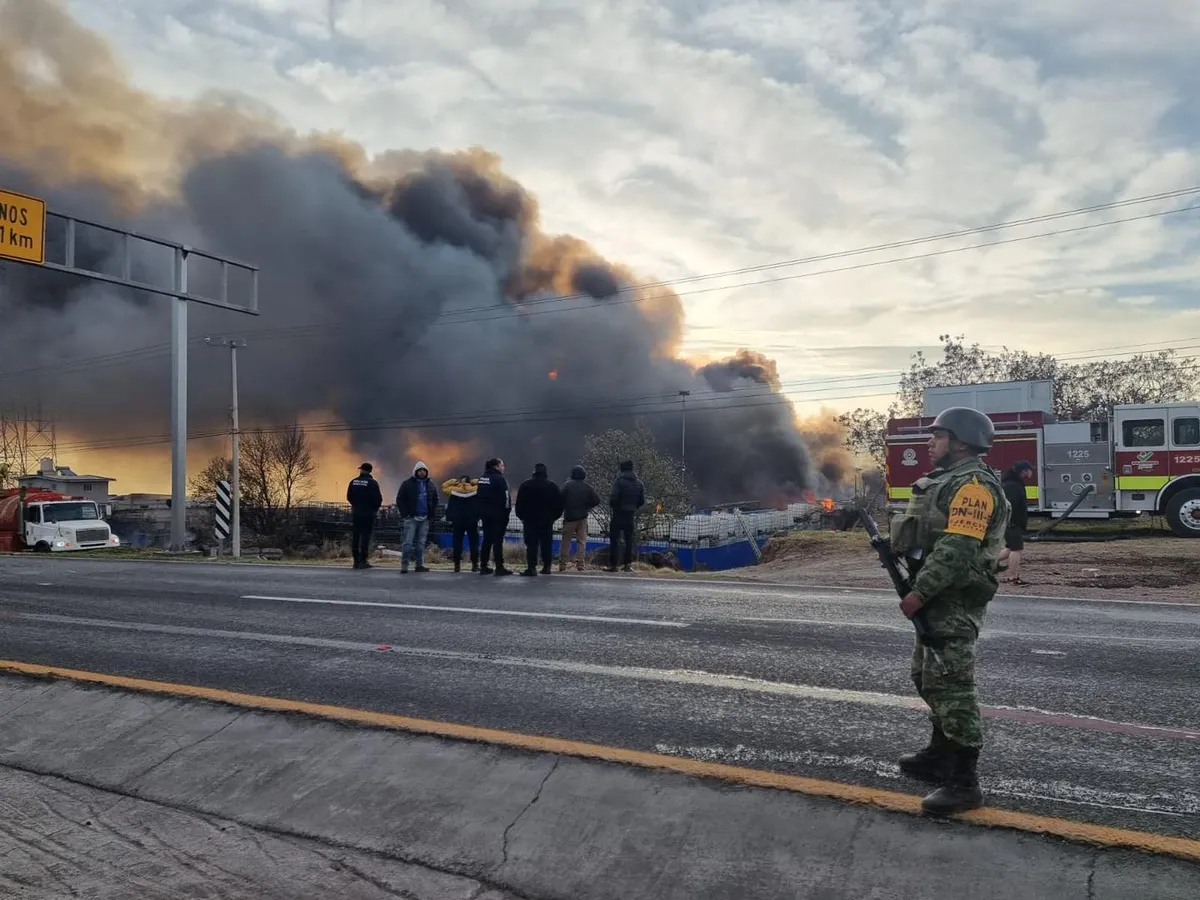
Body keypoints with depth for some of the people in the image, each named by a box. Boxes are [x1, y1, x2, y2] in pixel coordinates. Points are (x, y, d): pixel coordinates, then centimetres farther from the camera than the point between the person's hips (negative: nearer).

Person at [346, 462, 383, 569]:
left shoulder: (353, 482, 4)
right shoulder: (372, 483, -10)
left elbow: (349, 497, 9)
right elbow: (378, 499, -13)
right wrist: (375, 508, 5)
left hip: (355, 512, 4)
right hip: (368, 513, -4)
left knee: (355, 537, 9)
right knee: (365, 536, -2)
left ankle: (356, 561, 12)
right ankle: (363, 561, -5)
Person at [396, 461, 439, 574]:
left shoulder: (431, 485, 11)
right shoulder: (407, 484, -2)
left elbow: (435, 500, 18)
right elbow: (400, 500, -1)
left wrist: (432, 514, 7)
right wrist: (405, 514, -8)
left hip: (425, 518, 4)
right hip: (411, 518, -4)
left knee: (421, 542, 8)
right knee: (408, 542, -8)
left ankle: (419, 564, 13)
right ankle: (404, 564, -6)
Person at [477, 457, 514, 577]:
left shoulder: (482, 478, 11)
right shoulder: (499, 478, -13)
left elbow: (478, 495, 14)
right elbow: (505, 496, -15)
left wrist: (481, 509, 16)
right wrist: (507, 509, -4)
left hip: (485, 513, 7)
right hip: (498, 514, -7)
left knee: (487, 540, 12)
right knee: (498, 541, -4)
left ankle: (483, 567, 13)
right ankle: (499, 568, -3)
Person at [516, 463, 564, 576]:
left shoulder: (525, 485, -1)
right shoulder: (552, 486, 3)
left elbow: (519, 503, -1)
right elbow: (559, 504, 4)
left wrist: (522, 517, 9)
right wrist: (553, 517, 13)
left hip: (530, 520, -2)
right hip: (547, 520, 2)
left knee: (531, 544, -2)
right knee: (546, 544, 10)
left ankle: (531, 567, -10)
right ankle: (546, 567, 13)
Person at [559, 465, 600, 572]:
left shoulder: (567, 485, -6)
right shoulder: (588, 487, 0)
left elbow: (561, 500, -9)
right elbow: (596, 501, -1)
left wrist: (564, 509, 9)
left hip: (569, 517, -1)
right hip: (583, 517, 1)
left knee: (566, 541, 4)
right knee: (582, 541, 6)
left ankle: (562, 564, 3)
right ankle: (580, 563, -1)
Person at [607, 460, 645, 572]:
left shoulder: (619, 481, -10)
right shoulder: (639, 483, 8)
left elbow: (614, 497, -15)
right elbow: (642, 501, 6)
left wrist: (612, 506, 4)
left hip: (619, 513, -5)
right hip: (631, 515, 5)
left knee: (614, 539, 0)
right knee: (629, 540, 12)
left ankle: (613, 564, -3)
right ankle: (628, 564, 9)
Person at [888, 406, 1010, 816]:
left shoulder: (973, 485, -17)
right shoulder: (949, 481, 17)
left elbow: (957, 549, -25)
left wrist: (919, 593, -25)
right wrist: (919, 589, 15)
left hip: (955, 602, -11)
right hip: (938, 599, 11)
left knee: (951, 686, -10)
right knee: (929, 679, 19)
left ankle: (964, 782, -6)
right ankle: (940, 755, 33)